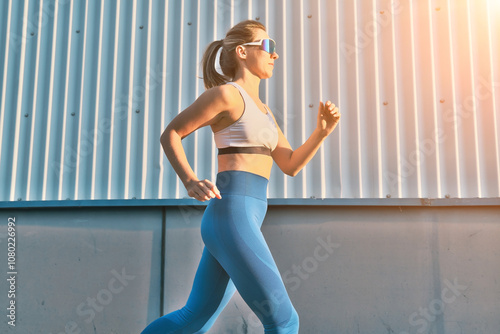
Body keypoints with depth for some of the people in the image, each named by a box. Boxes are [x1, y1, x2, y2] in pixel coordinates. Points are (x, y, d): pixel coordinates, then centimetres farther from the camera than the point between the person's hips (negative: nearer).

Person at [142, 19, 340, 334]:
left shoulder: (261, 108, 22)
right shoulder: (225, 92, -3)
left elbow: (291, 165, 18)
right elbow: (170, 134, -1)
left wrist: (322, 130, 4)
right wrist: (190, 181, -17)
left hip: (243, 221, 9)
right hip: (231, 219, -9)